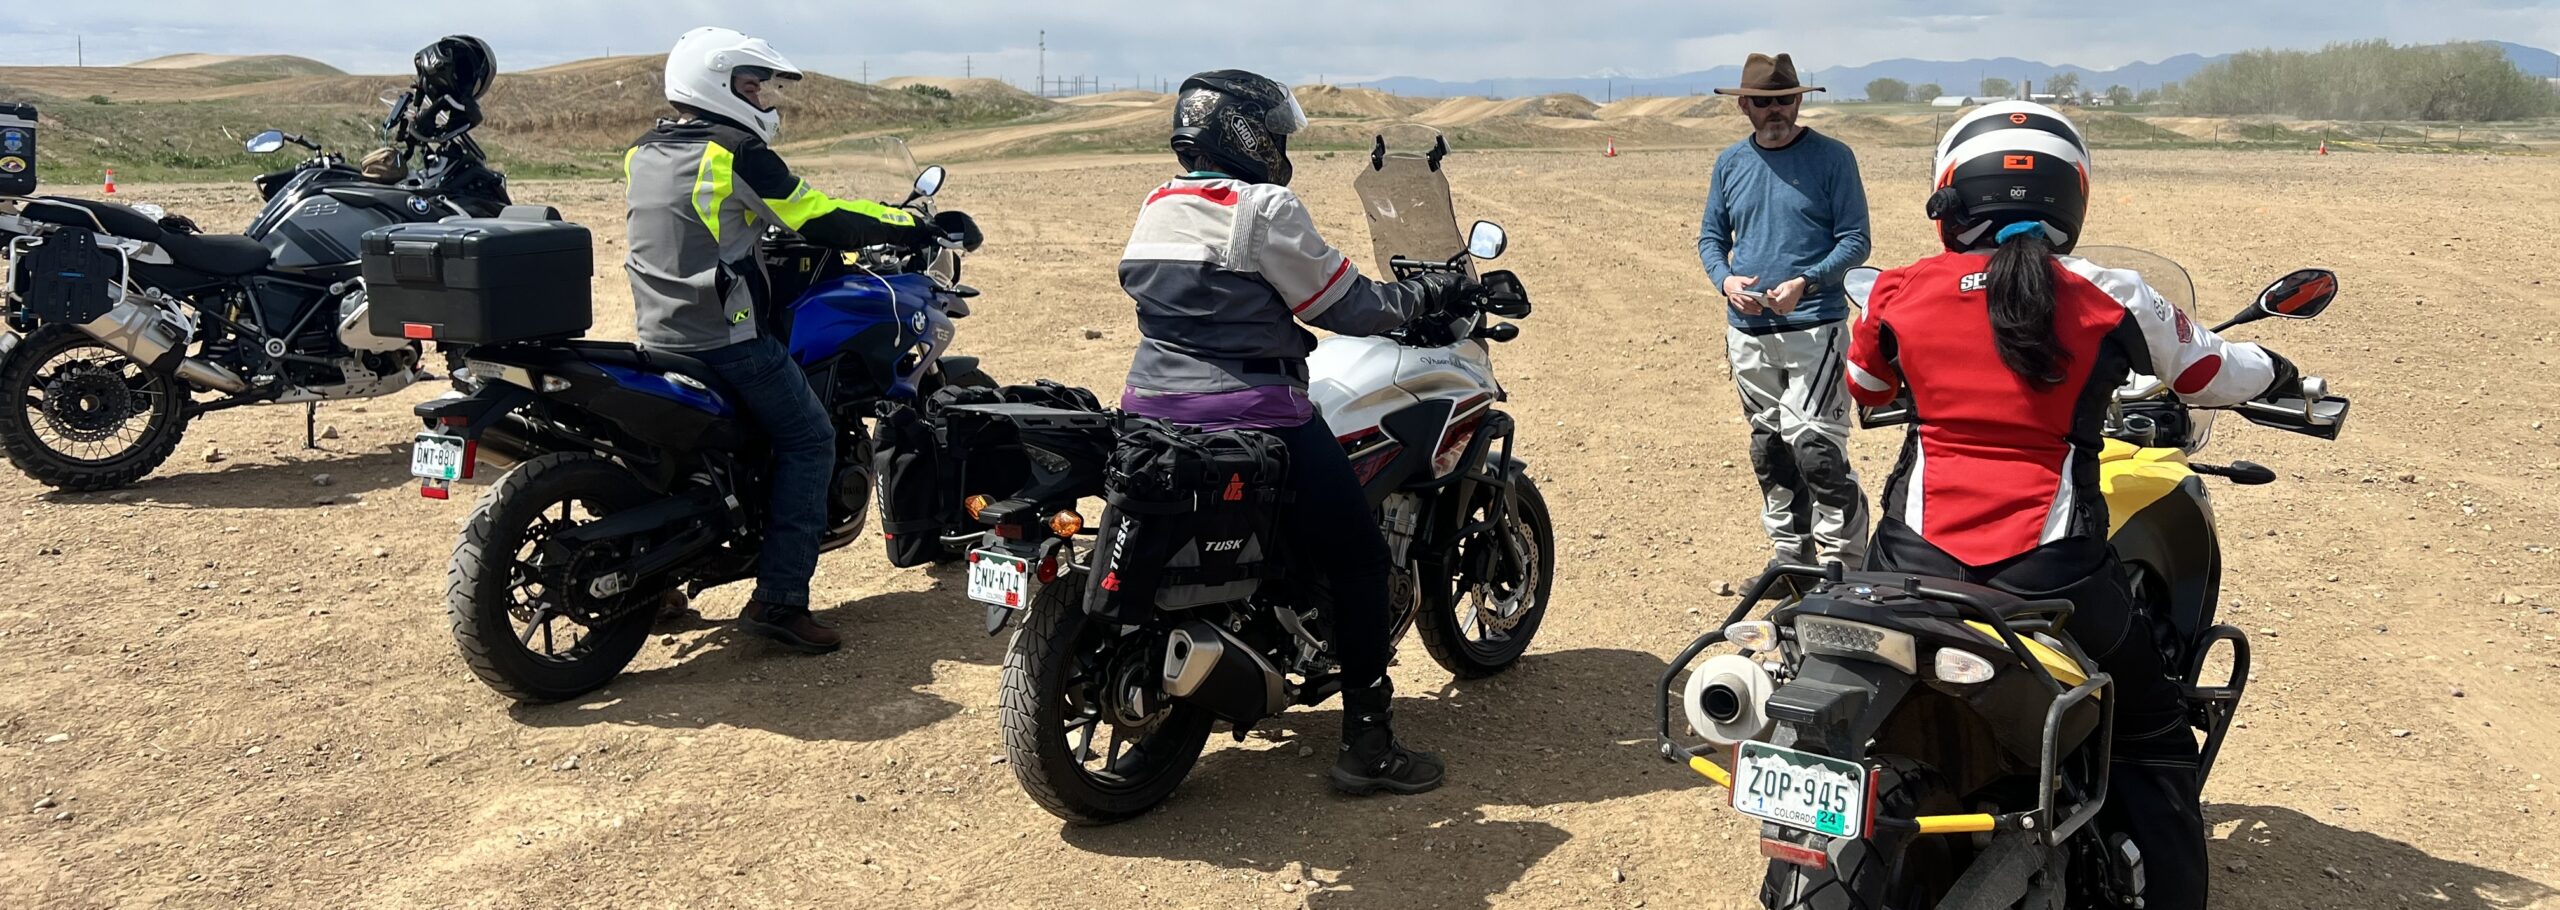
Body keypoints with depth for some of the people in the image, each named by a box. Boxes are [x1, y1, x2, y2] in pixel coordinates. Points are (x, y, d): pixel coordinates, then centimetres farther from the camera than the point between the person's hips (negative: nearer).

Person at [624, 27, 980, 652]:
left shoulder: (643, 154, 11)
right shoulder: (737, 155, -13)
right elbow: (822, 222, -13)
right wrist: (917, 227, -6)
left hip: (658, 337, 8)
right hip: (728, 338, -8)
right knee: (809, 443, -1)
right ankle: (779, 598, -7)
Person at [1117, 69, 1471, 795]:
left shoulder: (1155, 209, 12)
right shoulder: (1264, 210, -12)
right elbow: (1350, 307, -8)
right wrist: (1430, 293, 7)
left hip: (1153, 410, 8)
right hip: (1250, 420, -8)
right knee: (1359, 556, 3)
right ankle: (1367, 746, 3)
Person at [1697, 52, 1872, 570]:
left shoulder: (1832, 158, -2)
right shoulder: (1730, 163, 11)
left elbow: (1855, 240, -4)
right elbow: (1711, 236, 16)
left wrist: (1805, 283, -20)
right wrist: (1725, 280, -5)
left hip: (1815, 328, -5)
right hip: (1747, 332, 5)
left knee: (1814, 447, -16)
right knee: (1769, 450, 12)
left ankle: (1844, 565, -6)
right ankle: (1794, 560, 24)